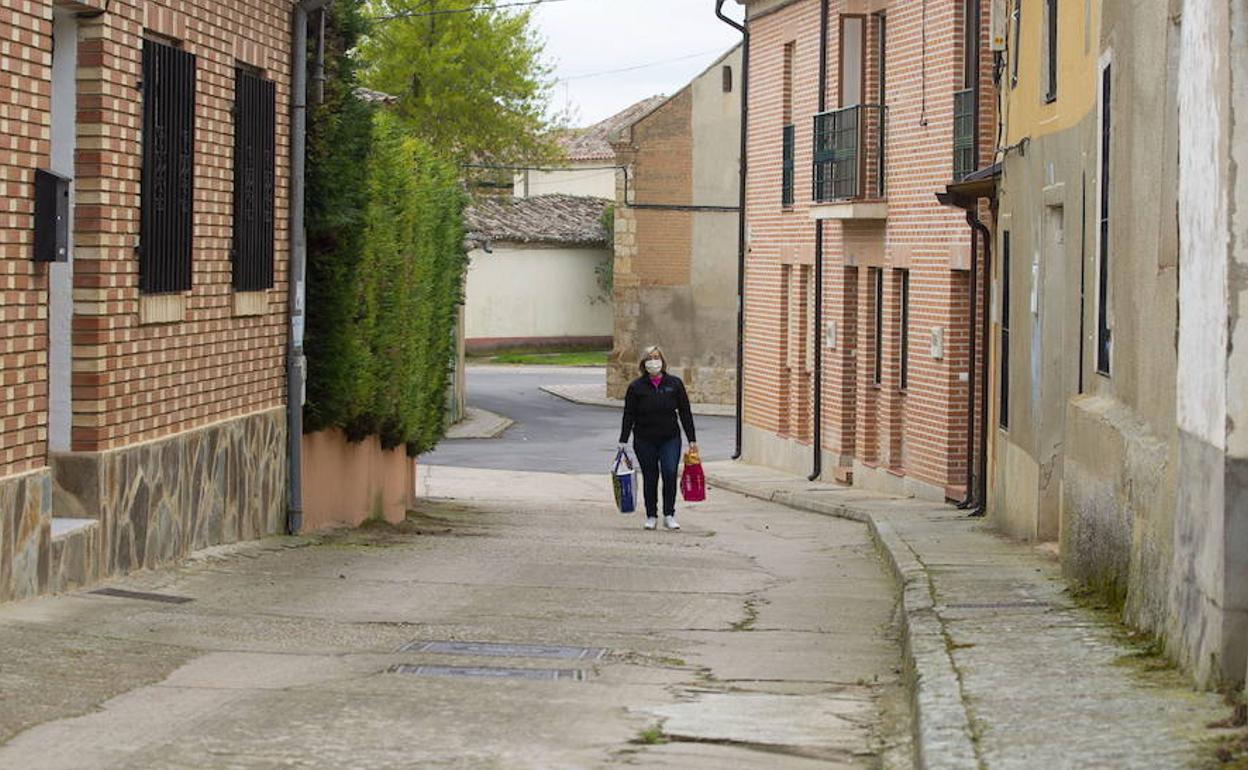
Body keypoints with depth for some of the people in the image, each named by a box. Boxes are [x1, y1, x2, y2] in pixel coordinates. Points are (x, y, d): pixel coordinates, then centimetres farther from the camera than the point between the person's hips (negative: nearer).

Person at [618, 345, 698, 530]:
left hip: (670, 438, 0)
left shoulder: (674, 383, 2)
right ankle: (651, 516, 16)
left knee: (670, 473, -13)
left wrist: (692, 439, 3)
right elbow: (629, 415, 3)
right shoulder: (636, 387, 0)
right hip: (645, 440, 0)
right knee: (650, 478, 5)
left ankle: (669, 515, -2)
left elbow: (685, 412, 5)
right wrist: (623, 441, -2)